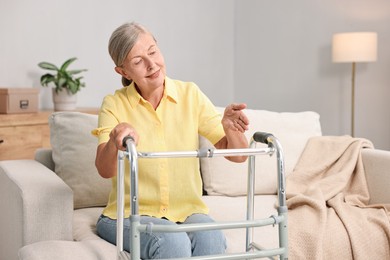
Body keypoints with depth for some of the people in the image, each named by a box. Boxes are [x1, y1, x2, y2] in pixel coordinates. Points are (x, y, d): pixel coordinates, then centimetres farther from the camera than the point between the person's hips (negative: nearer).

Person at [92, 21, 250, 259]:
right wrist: (116, 140, -40)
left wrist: (230, 128, -25)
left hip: (187, 211, 2)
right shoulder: (115, 104, -5)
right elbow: (105, 170, -19)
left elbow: (237, 155, -3)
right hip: (131, 214, -2)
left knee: (211, 238, -30)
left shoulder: (190, 95, 0)